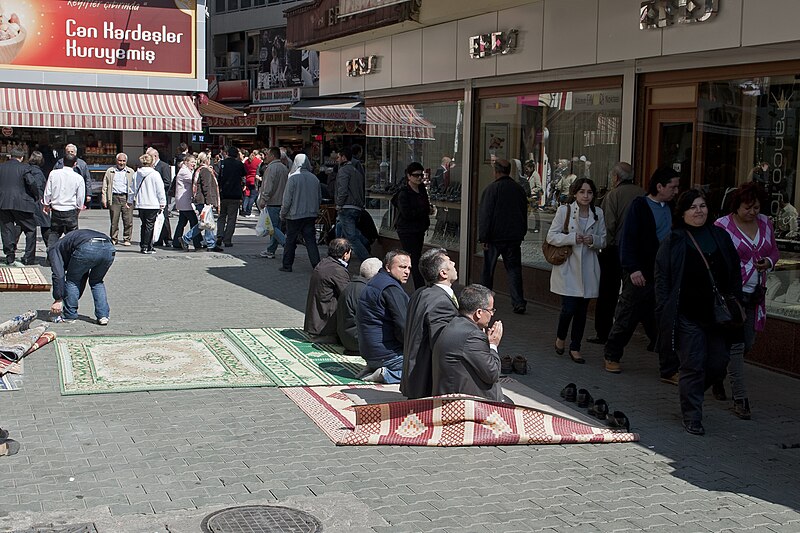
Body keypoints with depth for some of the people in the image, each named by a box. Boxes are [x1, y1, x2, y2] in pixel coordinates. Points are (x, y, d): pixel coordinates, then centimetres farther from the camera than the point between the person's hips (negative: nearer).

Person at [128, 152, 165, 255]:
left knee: (144, 225, 15)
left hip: (140, 204, 5)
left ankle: (143, 245, 18)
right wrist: (162, 203, -1)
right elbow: (160, 190, -8)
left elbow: (133, 189, 12)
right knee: (149, 225, -1)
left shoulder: (136, 174, 5)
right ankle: (146, 247, -2)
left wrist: (130, 201, 23)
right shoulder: (155, 174, -9)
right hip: (153, 204, -5)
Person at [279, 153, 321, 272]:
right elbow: (319, 198, 9)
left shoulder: (293, 178, -13)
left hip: (295, 215, -4)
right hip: (311, 215, 4)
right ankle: (316, 265, -2)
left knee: (290, 240, 8)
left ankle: (287, 265, 15)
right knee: (311, 240, 5)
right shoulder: (314, 179, 1)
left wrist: (283, 214, 1)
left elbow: (287, 199, -11)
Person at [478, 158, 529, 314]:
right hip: (514, 237, 4)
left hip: (495, 237, -4)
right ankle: (518, 302, -5)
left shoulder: (491, 189, -10)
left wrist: (483, 237, -8)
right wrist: (521, 234, 20)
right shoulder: (519, 189, 6)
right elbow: (524, 213, 13)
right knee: (514, 268, 5)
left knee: (488, 270, 9)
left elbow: (485, 215, -11)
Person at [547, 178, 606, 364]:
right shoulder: (564, 210, -3)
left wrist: (593, 240, -10)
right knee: (569, 308, -9)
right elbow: (551, 236, -4)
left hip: (588, 269, 3)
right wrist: (572, 238, -18)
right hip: (567, 267, -3)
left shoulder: (598, 213, 6)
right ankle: (560, 337, 21)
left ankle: (575, 348, 20)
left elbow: (603, 240, 12)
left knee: (582, 310, 7)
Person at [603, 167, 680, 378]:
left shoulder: (671, 208, 10)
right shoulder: (639, 206, -9)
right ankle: (611, 356, 26)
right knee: (626, 318, 7)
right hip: (640, 274, -6)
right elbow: (628, 240, -13)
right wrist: (633, 269, -19)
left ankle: (669, 370, 10)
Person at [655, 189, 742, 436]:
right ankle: (692, 417, 9)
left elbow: (735, 273, 15)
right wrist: (665, 313, -9)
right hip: (688, 316, -4)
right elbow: (662, 278, -2)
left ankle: (690, 393, 35)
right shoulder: (673, 242, -1)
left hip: (718, 314, 4)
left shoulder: (720, 236, 10)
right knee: (692, 366, -1)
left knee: (718, 364, 8)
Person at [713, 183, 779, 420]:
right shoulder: (723, 225, -10)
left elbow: (774, 251, 19)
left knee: (747, 343, 12)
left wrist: (768, 262, -4)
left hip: (755, 294, 6)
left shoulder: (765, 223, 7)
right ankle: (740, 398, -1)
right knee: (736, 344, -6)